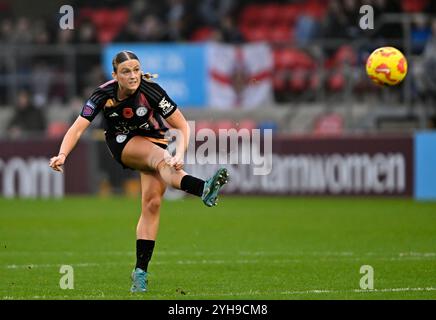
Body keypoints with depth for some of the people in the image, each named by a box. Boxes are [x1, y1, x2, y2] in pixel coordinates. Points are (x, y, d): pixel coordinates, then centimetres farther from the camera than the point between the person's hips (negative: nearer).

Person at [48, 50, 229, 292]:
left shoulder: (150, 91, -25)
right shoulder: (104, 94, -23)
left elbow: (182, 126, -19)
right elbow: (78, 127, -28)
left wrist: (180, 154, -36)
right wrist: (62, 154, -45)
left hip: (154, 139, 1)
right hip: (122, 142, -1)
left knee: (152, 203, -13)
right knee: (160, 158, -33)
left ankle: (140, 271, -8)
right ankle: (204, 190, -61)